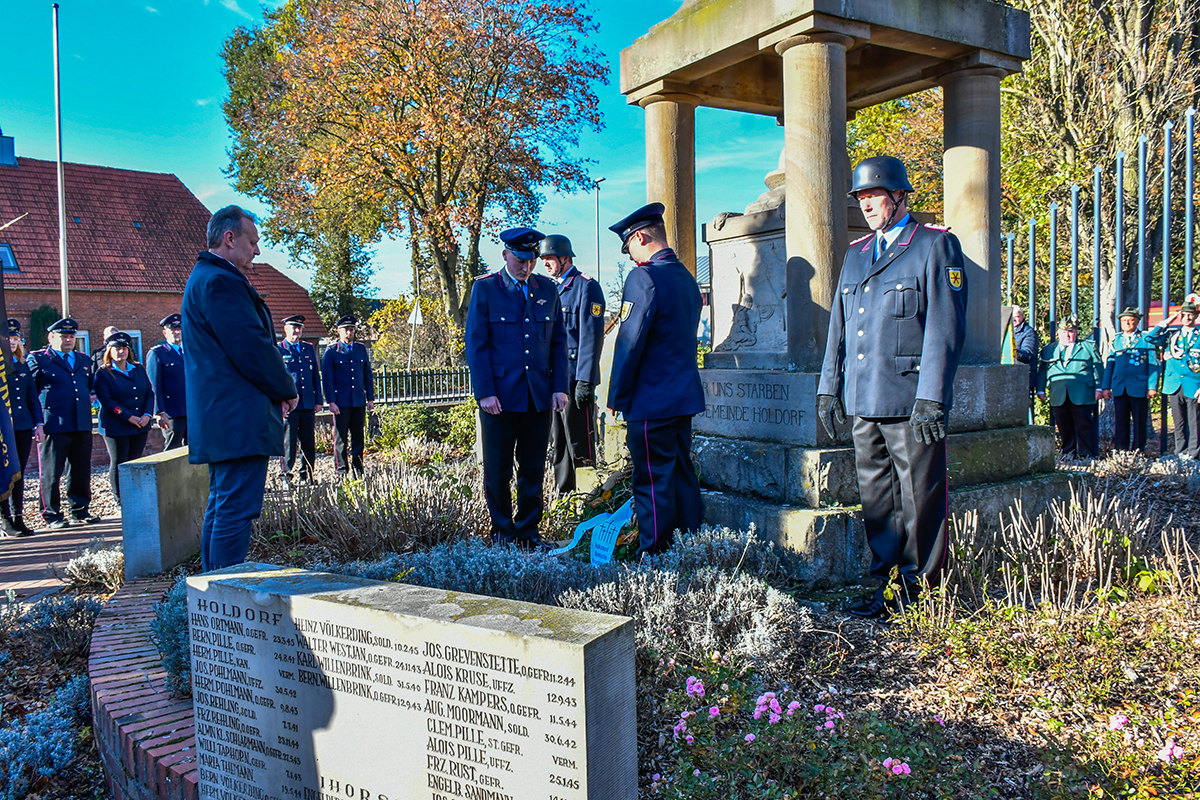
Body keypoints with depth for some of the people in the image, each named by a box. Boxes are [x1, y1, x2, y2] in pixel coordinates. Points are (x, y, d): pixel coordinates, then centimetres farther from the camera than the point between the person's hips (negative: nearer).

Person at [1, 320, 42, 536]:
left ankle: (18, 518, 12)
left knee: (19, 475, 8)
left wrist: (38, 424, 10)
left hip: (23, 427, 5)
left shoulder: (23, 367, 15)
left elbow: (33, 398, 16)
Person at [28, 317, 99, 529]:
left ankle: (79, 511, 18)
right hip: (53, 425, -5)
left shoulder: (84, 360, 19)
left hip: (82, 424, 5)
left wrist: (90, 397, 11)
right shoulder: (37, 359, 2)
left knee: (81, 471, 9)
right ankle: (52, 515, 9)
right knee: (51, 472, 1)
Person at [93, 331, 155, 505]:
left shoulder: (138, 369, 12)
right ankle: (121, 502, 9)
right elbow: (106, 400, -11)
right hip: (116, 427, -4)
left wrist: (147, 415, -7)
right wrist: (129, 417, -16)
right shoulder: (103, 373, -3)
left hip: (141, 426, 4)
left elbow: (149, 393, 9)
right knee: (118, 464, 1)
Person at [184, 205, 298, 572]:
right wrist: (287, 389, -4)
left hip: (220, 418, 12)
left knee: (222, 507, 16)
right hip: (240, 421, -12)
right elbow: (252, 348, -19)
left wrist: (276, 389, 12)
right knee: (236, 510, -9)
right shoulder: (220, 281, -14)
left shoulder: (205, 278, 21)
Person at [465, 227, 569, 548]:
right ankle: (502, 532, 20)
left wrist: (560, 386, 3)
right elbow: (476, 344, -3)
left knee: (534, 468, 8)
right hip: (499, 395, -3)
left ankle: (528, 530, 22)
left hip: (539, 395, 3)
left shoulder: (548, 289, 10)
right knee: (497, 470, 6)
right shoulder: (484, 289, 0)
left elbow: (559, 341, 12)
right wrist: (485, 392, -11)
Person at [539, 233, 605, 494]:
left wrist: (585, 381, -19)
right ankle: (562, 493, 23)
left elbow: (591, 337, -14)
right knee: (557, 443, 13)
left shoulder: (586, 287, -8)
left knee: (579, 443, -4)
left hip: (575, 378, -8)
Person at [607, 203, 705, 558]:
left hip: (651, 400, -9)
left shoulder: (644, 278, -15)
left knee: (652, 480, -2)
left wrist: (617, 397, -9)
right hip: (685, 396, 9)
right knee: (682, 475, 15)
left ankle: (654, 556, 5)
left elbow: (629, 343, -17)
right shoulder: (687, 278, 12)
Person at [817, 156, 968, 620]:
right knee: (876, 498, 11)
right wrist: (828, 387, 13)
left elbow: (945, 328, -9)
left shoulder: (935, 245, -2)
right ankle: (886, 588, 23)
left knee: (920, 499, 2)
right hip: (864, 403, 6)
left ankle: (921, 594, 15)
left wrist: (931, 397, -16)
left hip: (911, 403, -6)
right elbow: (839, 326, 20)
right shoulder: (856, 254, 17)